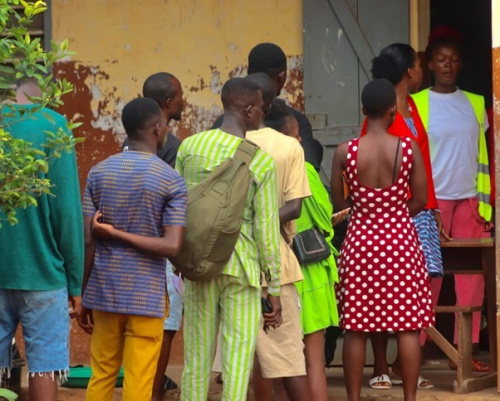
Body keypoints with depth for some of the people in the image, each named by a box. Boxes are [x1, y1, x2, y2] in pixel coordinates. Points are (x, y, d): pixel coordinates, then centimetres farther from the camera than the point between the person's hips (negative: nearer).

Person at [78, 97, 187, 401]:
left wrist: (83, 298, 8)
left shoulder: (99, 173, 3)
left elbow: (87, 242, 1)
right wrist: (119, 235, -9)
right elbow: (172, 246, -17)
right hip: (147, 296, -4)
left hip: (104, 292, 4)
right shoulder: (172, 181, -7)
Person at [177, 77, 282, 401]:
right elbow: (267, 228, -7)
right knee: (238, 360, -1)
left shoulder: (190, 146, 2)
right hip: (241, 265, -4)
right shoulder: (262, 161, -8)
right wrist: (274, 289, 0)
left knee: (197, 356, 11)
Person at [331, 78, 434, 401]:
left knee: (356, 329, 7)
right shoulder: (409, 149, -10)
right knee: (408, 325, 6)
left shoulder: (345, 152, -9)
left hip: (360, 241, 1)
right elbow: (420, 201, -3)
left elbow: (339, 202, 0)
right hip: (400, 240, -1)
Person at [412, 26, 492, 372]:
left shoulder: (475, 104, 10)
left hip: (470, 200, 3)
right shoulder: (416, 105, 0)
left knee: (472, 277, 1)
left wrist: (485, 202, 6)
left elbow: (482, 157, 13)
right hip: (431, 200, -3)